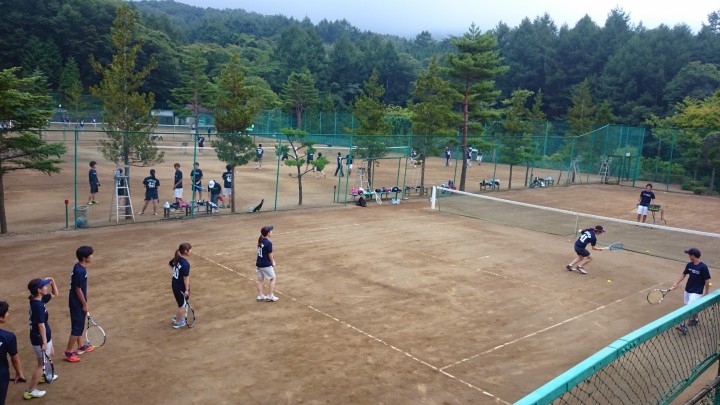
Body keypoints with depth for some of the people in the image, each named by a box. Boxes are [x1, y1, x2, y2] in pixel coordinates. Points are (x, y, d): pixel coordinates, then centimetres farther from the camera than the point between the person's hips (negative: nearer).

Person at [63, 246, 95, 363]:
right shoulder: (80, 271, -26)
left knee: (79, 325, 21)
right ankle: (68, 353, 7)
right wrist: (85, 305, -13)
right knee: (77, 328, -1)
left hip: (77, 302, 10)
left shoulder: (79, 267, 4)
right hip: (78, 303, -10)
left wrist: (84, 303, 21)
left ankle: (80, 346, 35)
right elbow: (78, 289, -22)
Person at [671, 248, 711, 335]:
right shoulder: (689, 265, -1)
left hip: (697, 292, -6)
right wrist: (676, 283, 2)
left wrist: (706, 294, -9)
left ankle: (683, 326, -18)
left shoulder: (703, 267, -18)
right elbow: (684, 274, 12)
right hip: (688, 290, 7)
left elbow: (707, 281, -12)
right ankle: (695, 320, 42)